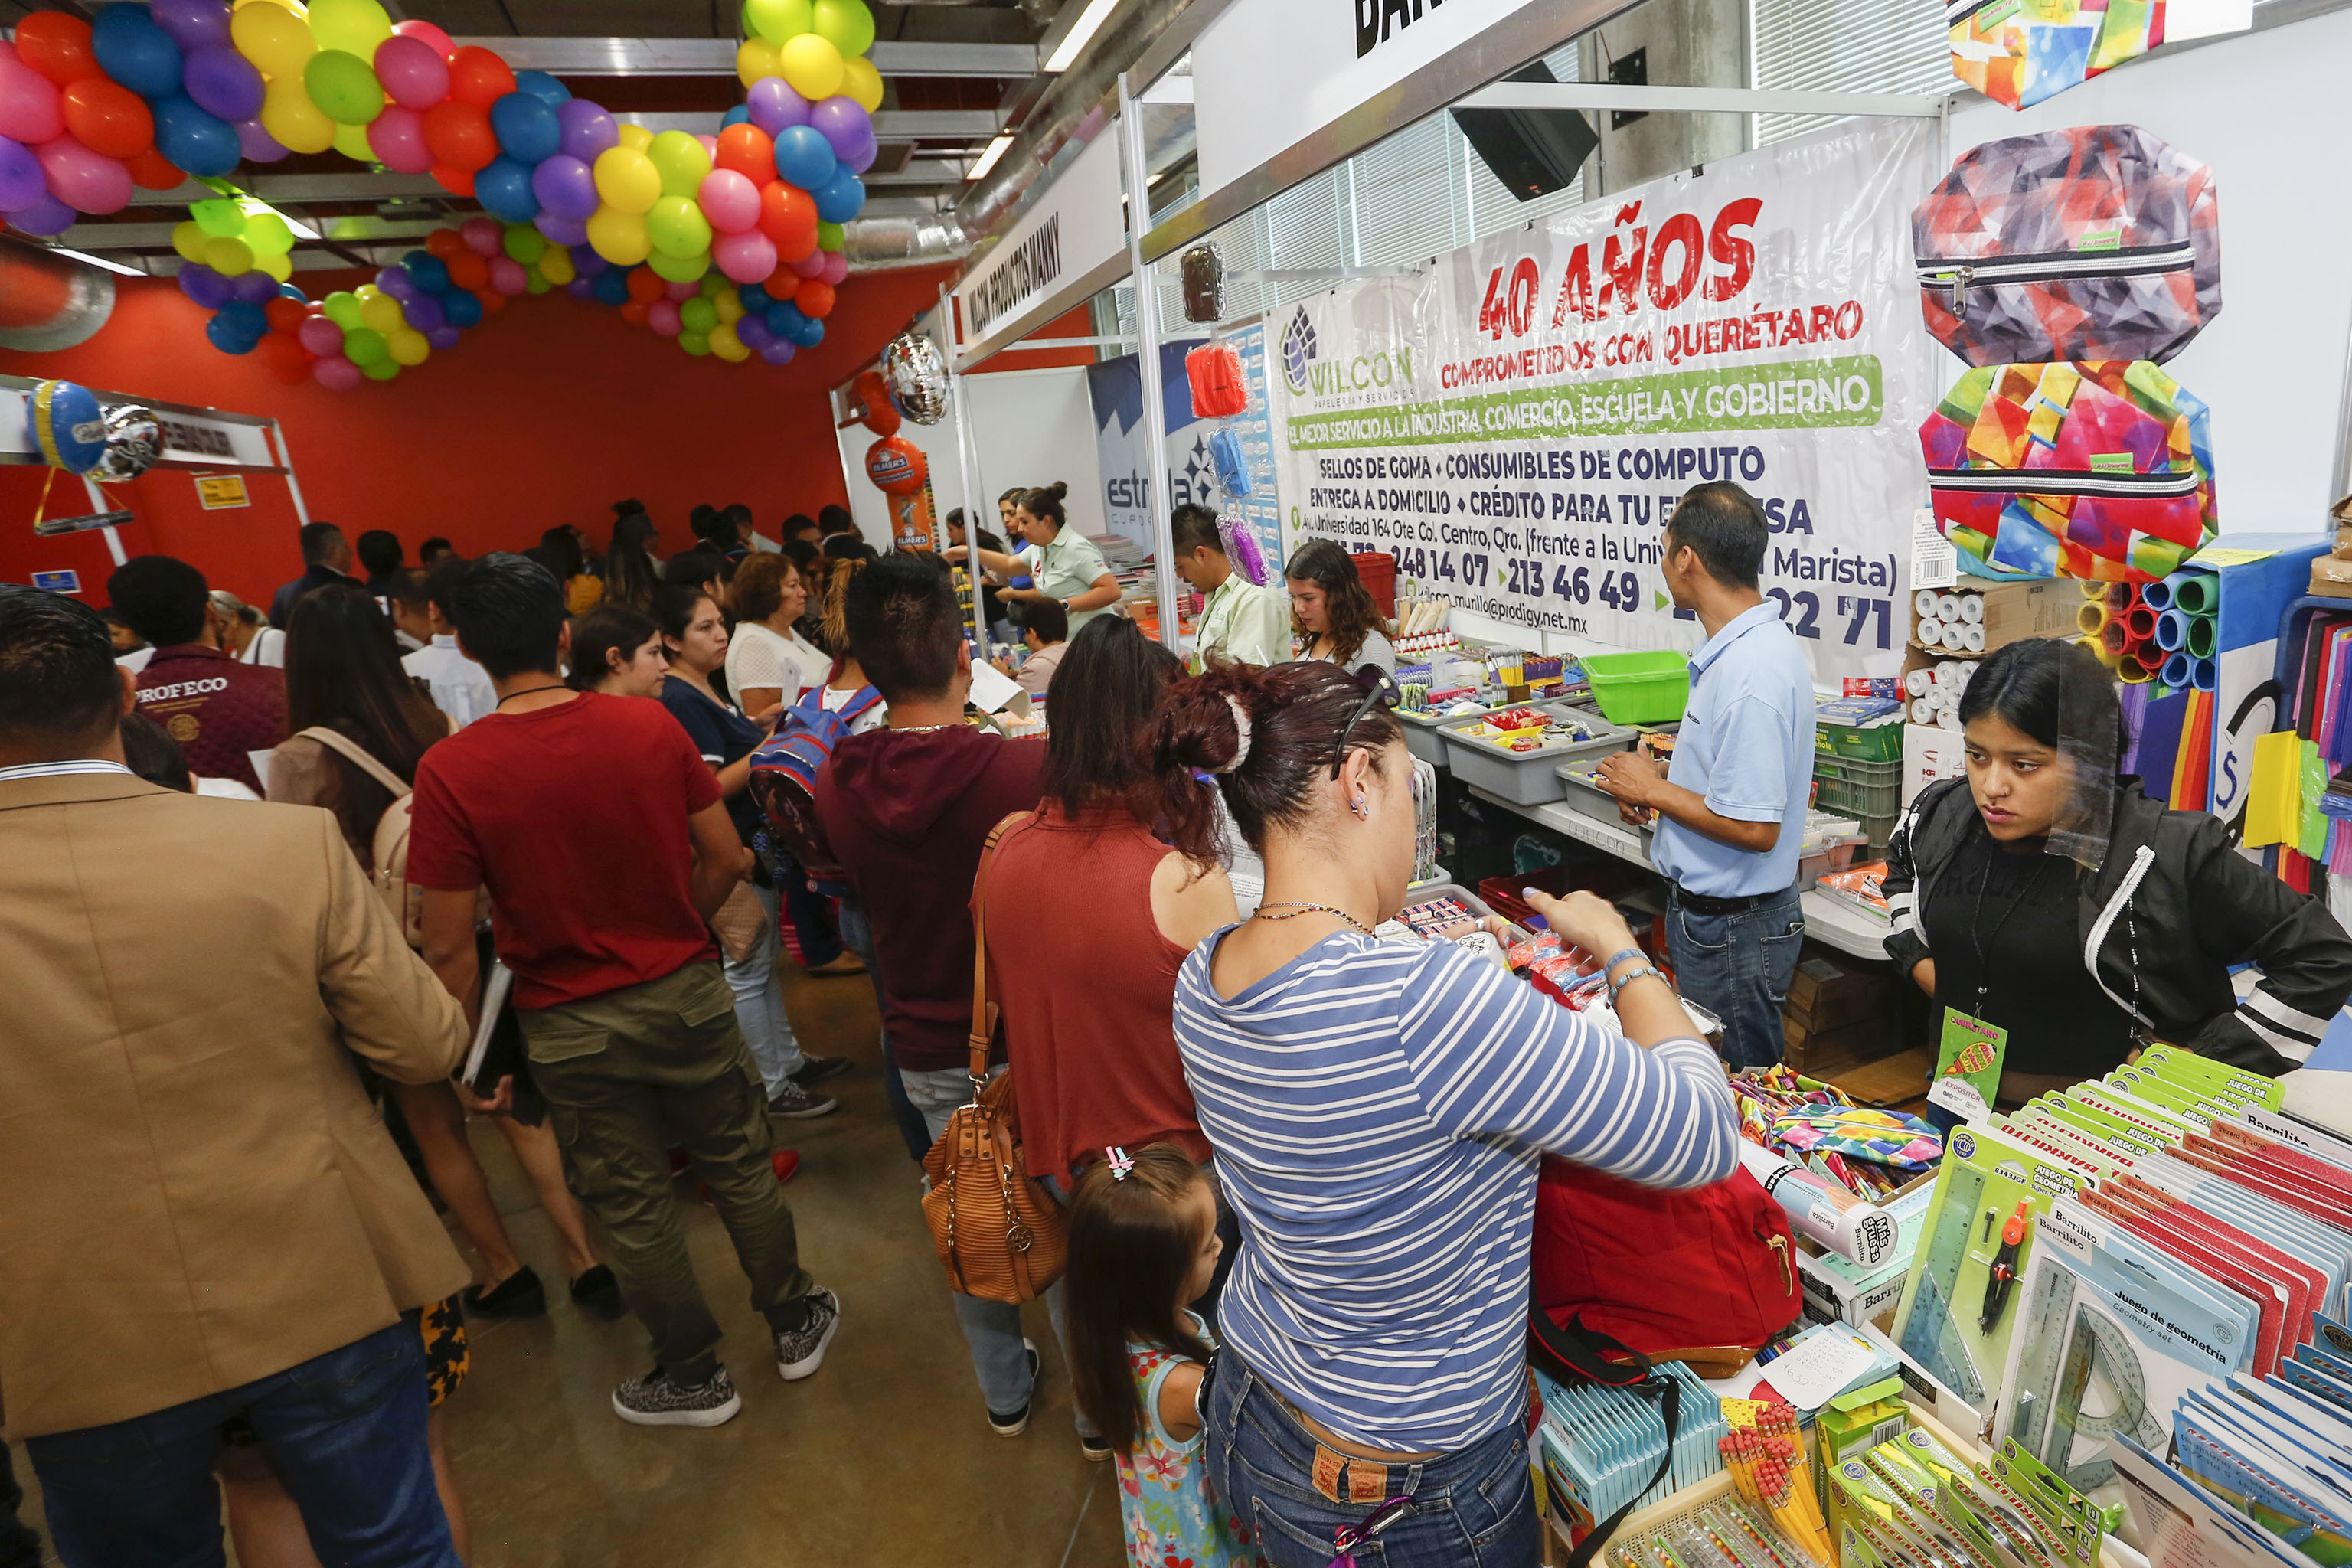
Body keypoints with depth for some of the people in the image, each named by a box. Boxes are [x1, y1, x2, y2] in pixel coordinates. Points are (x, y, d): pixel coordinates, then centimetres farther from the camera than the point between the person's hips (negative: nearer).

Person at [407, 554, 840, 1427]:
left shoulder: (450, 772, -17)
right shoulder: (650, 726, -11)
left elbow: (450, 947, -13)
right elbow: (726, 858, -4)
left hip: (572, 1026, -1)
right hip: (688, 990, 2)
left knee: (632, 1206, 17)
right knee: (741, 1167, 20)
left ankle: (694, 1377, 36)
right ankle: (796, 1323, 38)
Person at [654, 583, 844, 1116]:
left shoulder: (703, 692, 11)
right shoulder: (681, 701, -19)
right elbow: (712, 787, -25)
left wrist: (763, 729, 7)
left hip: (754, 846, 10)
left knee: (766, 958, 20)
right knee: (747, 970, 2)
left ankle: (789, 1058, 35)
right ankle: (772, 1088, 14)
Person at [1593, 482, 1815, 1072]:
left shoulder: (1751, 674, -27)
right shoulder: (1749, 644, 6)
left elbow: (1755, 829, -27)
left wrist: (1653, 790, -15)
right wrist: (1663, 775, 6)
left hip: (1730, 929, -10)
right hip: (1707, 908, 10)